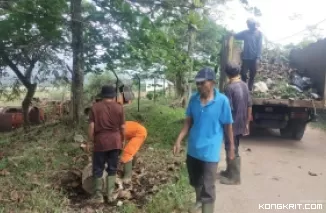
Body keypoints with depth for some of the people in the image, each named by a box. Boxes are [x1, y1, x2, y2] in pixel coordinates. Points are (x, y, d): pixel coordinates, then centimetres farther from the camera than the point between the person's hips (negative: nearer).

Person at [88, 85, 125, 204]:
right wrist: (122, 140, 14)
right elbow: (122, 127, 1)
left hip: (100, 142, -1)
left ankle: (98, 196, 16)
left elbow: (91, 127, -5)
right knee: (112, 169, 12)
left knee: (98, 170, 10)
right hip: (115, 141, 1)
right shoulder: (119, 107, -1)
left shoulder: (95, 107, -2)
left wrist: (91, 140, 6)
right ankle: (110, 195, 17)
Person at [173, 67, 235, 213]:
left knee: (207, 188, 2)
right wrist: (179, 140, -4)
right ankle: (199, 201, 52)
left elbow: (228, 125, -6)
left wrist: (231, 147, 1)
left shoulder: (222, 100, -14)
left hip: (210, 151, -5)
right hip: (193, 148, 5)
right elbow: (188, 121, 4)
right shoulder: (194, 99, -3)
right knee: (195, 181, 25)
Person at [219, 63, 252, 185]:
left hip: (232, 125, -8)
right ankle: (230, 171, 31)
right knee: (233, 149, 19)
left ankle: (234, 177, 10)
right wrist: (247, 123, 16)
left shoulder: (229, 87, -18)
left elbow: (229, 109, -20)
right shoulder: (245, 86, 6)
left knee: (232, 150, 2)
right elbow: (249, 106, 9)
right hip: (241, 124, 8)